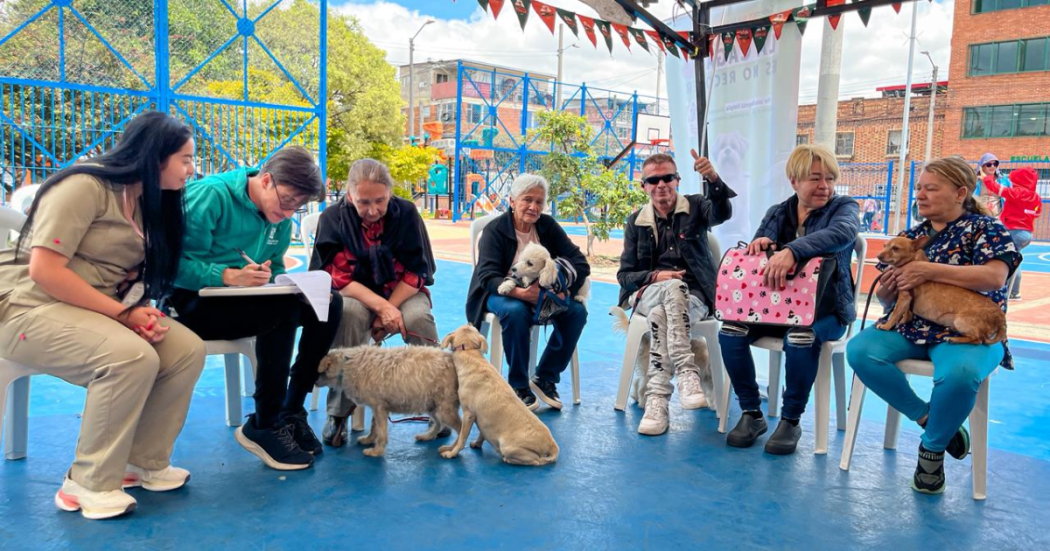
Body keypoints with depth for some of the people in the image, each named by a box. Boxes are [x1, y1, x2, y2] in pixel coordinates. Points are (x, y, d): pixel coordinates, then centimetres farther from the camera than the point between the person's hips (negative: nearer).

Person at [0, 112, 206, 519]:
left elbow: (128, 274, 11)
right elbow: (43, 270, -22)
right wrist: (122, 313, -22)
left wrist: (142, 315, -12)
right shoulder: (85, 187, -15)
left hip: (102, 311, 8)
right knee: (132, 357, -33)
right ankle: (90, 482, -16)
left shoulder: (147, 203, 12)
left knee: (188, 350, -14)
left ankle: (145, 461, 1)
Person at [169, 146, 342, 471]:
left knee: (328, 304, -12)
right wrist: (229, 276, -34)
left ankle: (291, 411, -6)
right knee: (283, 308, -32)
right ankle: (263, 426, -20)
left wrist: (266, 275, -10)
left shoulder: (281, 217, 5)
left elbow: (276, 268, 13)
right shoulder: (212, 195, -17)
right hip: (191, 303, -7)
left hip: (244, 301, 7)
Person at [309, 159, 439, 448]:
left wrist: (390, 308, -22)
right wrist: (381, 306, -29)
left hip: (402, 291, 1)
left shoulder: (406, 212, -10)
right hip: (355, 293, 0)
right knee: (348, 314, -35)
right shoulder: (333, 218, -11)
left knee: (417, 318, -33)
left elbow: (417, 272, -8)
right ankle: (338, 412, -23)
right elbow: (340, 277, -14)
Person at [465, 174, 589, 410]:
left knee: (577, 311, -22)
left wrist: (565, 290, -26)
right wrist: (520, 292, -41)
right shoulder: (495, 230, -12)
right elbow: (488, 277, -22)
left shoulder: (548, 225, -2)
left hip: (543, 292, 4)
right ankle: (518, 385, -17)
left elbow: (580, 263, -6)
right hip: (502, 293, -4)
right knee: (516, 312, -37)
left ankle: (545, 378, -7)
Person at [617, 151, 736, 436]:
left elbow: (722, 213, -16)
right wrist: (656, 277, -12)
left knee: (660, 313, -36)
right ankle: (687, 373, -45)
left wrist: (714, 179, -36)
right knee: (674, 287, -35)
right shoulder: (636, 221, 13)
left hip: (693, 296, -1)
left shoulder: (695, 207, 10)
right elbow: (624, 275, 8)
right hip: (648, 293, 1)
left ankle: (656, 399, -42)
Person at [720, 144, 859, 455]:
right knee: (731, 330, -22)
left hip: (824, 308, -4)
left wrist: (791, 251, -41)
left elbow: (843, 233, -25)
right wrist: (760, 243, -16)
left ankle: (791, 421, -14)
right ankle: (751, 414, -5)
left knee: (800, 338, -36)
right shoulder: (777, 213, 13)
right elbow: (754, 254, 10)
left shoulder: (843, 207, 0)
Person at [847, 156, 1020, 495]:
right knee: (859, 350, -23)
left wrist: (929, 270, -21)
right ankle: (927, 417, -7)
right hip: (911, 327, 5)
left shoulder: (983, 227, 2)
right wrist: (886, 292, -10)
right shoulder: (911, 236, 15)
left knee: (959, 374, -38)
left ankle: (932, 446, -7)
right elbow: (888, 300, 16)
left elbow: (995, 277, -18)